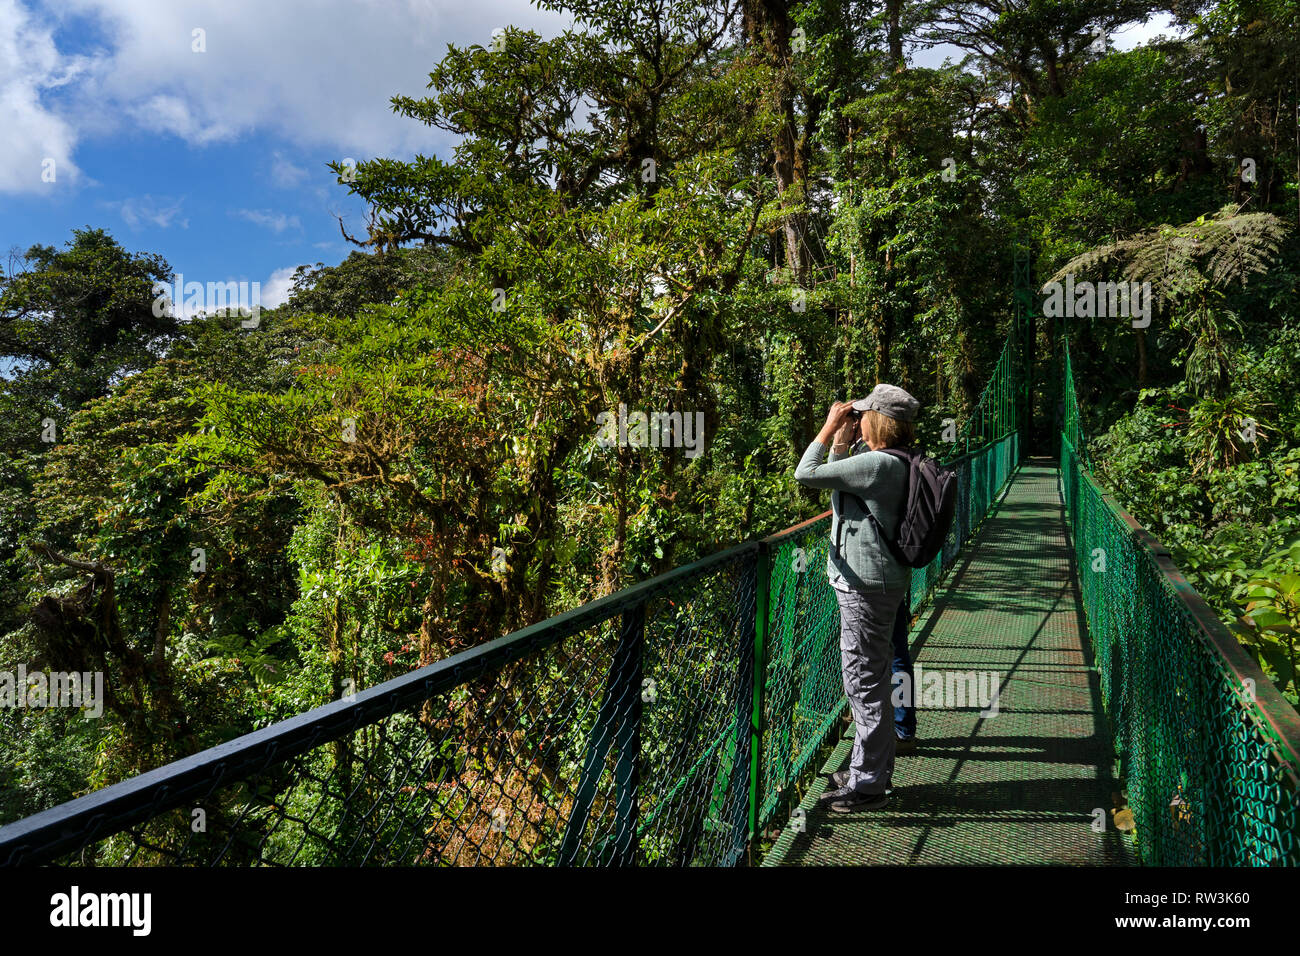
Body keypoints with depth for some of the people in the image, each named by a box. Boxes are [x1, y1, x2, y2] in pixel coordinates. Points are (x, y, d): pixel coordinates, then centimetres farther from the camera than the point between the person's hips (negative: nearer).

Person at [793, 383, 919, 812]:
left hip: (868, 587, -11)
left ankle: (868, 784, 8)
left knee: (864, 682, -2)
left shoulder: (876, 464, -21)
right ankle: (870, 768, 33)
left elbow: (805, 474, -20)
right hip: (873, 581, 11)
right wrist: (842, 440, 13)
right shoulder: (887, 463, 11)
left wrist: (829, 427, -9)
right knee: (870, 679, 19)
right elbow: (838, 484, 22)